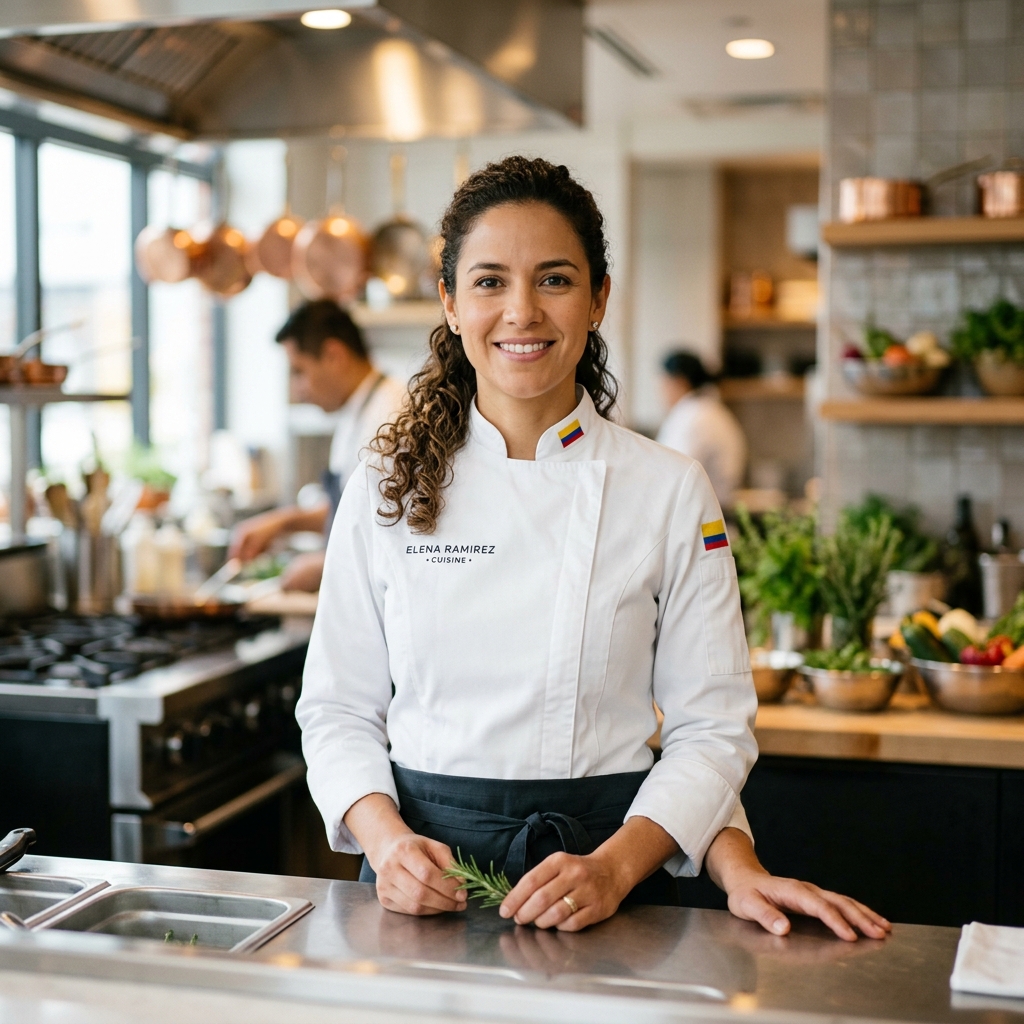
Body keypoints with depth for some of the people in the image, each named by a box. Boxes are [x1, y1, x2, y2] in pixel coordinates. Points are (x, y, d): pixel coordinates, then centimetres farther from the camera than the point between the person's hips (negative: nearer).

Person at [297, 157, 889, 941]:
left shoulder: (671, 491, -2)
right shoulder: (387, 488, 1)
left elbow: (710, 724, -1)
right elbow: (339, 707, 5)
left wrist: (613, 867, -15)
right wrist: (386, 839, -12)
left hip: (607, 876, -1)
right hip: (422, 871, 1)